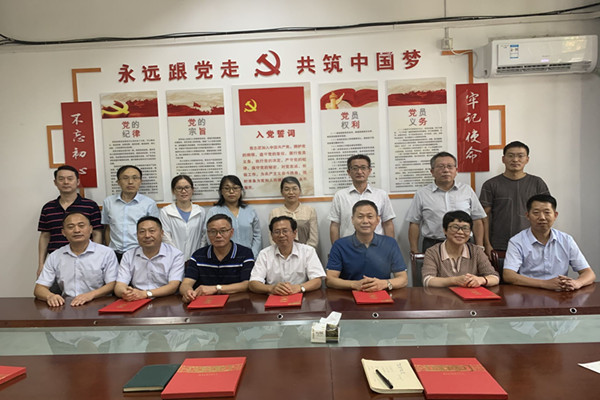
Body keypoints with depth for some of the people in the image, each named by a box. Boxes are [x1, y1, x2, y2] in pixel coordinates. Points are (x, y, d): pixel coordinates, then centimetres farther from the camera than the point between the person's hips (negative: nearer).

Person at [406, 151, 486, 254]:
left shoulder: (467, 191, 10)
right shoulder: (422, 194, 4)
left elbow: (477, 220, 11)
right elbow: (414, 224, 4)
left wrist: (479, 249, 4)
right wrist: (415, 252, -1)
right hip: (432, 245, -1)